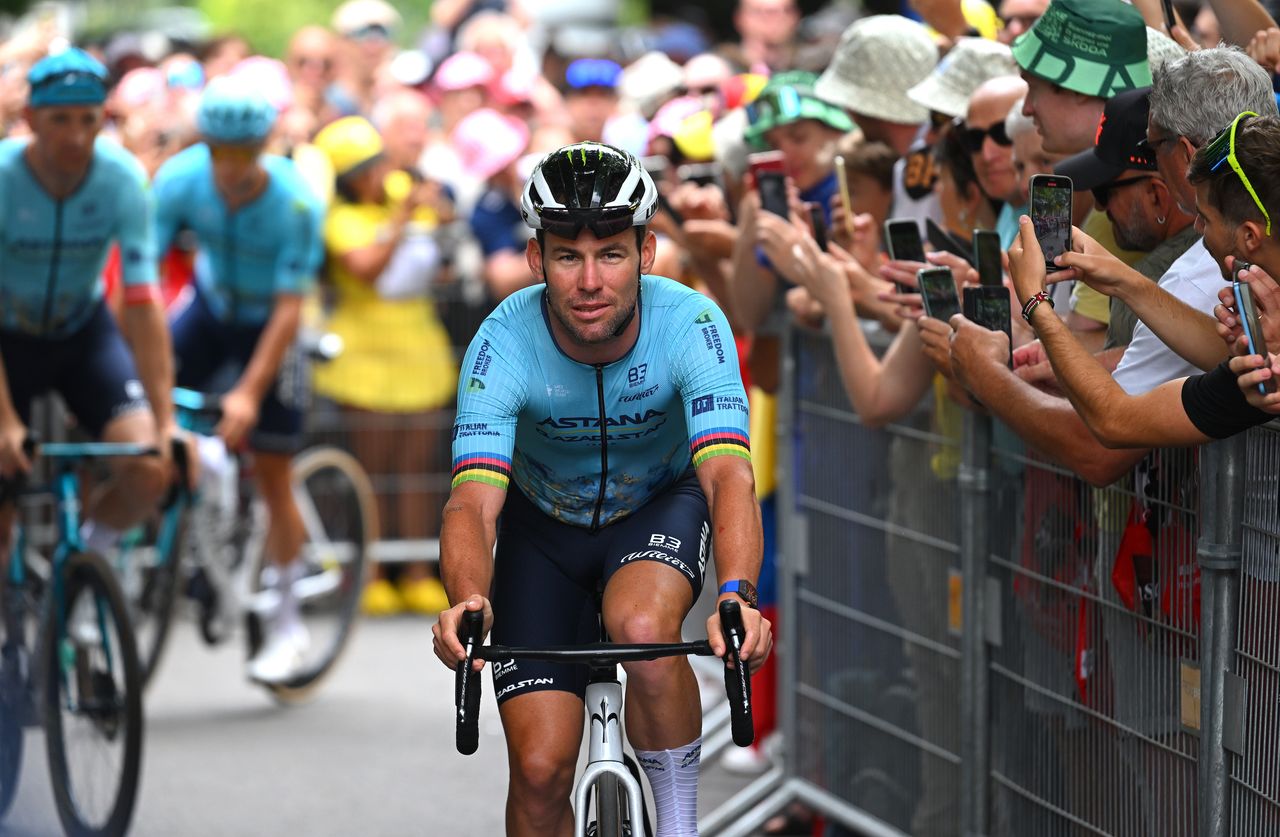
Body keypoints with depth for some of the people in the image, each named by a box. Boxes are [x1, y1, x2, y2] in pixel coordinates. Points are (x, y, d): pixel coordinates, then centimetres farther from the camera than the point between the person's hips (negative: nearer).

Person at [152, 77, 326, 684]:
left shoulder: (295, 204, -30)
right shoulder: (180, 180, -23)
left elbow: (288, 309, -28)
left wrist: (250, 392, -35)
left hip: (265, 323, -3)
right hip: (209, 306, 3)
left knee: (272, 475, -1)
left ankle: (287, 624, 11)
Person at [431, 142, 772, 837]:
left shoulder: (690, 324, -30)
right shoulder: (505, 343, -29)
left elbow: (728, 474, -40)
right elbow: (473, 501, -37)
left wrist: (737, 593, -59)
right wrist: (467, 599, -59)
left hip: (660, 505, -1)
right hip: (545, 525, 1)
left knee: (643, 627, -35)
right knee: (540, 769, -9)